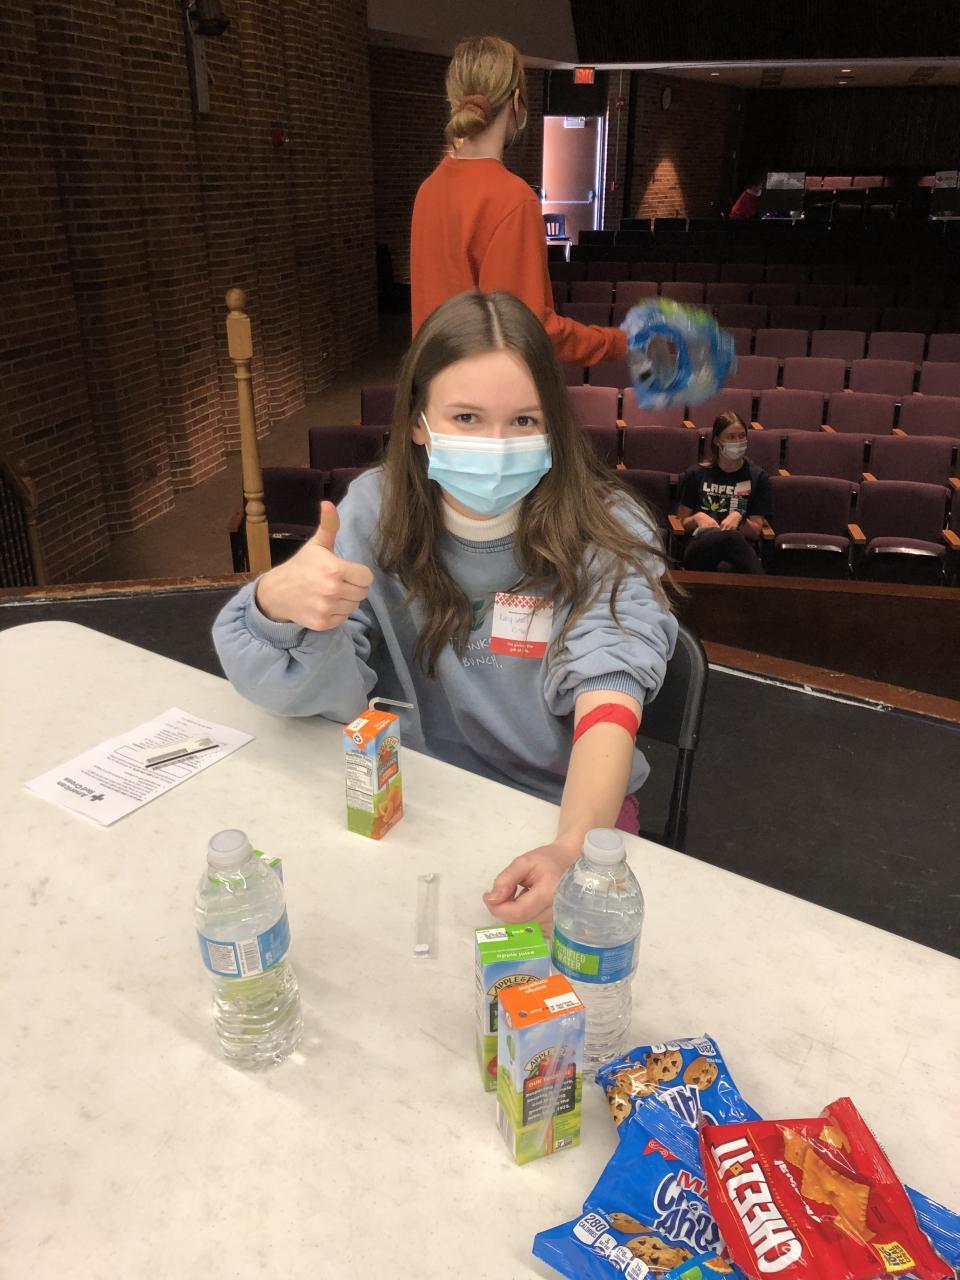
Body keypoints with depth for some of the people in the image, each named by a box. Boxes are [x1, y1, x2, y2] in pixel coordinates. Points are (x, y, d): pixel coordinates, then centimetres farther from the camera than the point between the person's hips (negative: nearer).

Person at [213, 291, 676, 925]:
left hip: (564, 810, -1)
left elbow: (608, 705, -23)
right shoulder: (375, 511, -6)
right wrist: (278, 604, -31)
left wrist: (572, 848, -43)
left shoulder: (607, 534, -13)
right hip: (411, 799, 2)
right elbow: (327, 695, -8)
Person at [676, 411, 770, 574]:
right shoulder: (697, 474, 17)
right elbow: (682, 521, 19)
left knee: (726, 568, -44)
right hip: (701, 545, 0)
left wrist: (739, 518, -9)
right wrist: (697, 518, -4)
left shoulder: (757, 477, 17)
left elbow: (755, 530, 13)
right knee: (733, 537, -41)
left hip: (741, 547, 0)